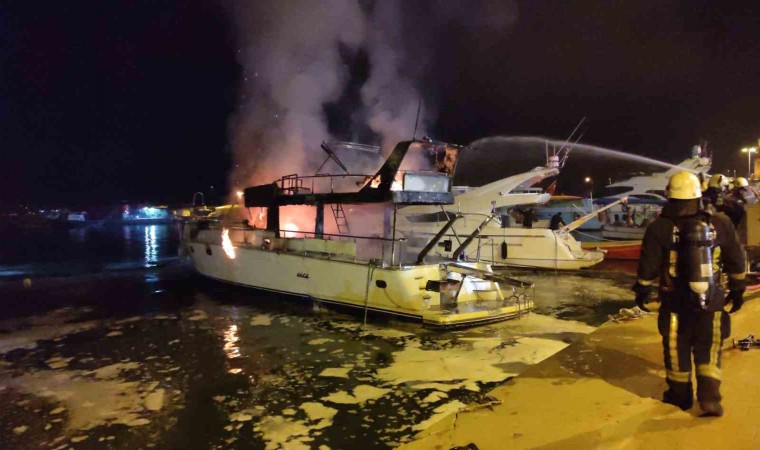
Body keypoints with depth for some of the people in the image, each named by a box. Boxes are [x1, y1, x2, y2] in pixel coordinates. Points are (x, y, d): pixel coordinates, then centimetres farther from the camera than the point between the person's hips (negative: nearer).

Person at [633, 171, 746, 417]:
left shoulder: (660, 228, -12)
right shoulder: (720, 224, -4)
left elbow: (648, 266, -7)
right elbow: (736, 261, 5)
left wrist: (642, 291, 7)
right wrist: (737, 289, 18)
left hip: (676, 301, -1)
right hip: (711, 301, 2)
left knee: (677, 348, 13)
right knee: (708, 349, 15)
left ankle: (680, 395, 26)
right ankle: (709, 395, 7)